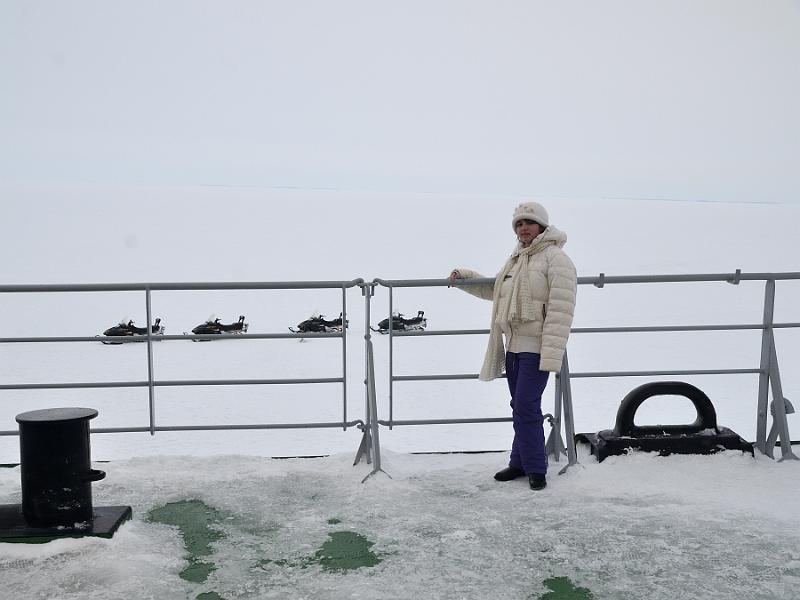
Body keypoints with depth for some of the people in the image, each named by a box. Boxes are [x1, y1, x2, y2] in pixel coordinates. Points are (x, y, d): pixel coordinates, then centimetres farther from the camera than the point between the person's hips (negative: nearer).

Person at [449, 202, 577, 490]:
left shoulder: (555, 257, -12)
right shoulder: (516, 258, 15)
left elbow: (560, 309, -19)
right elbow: (494, 290, 33)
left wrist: (551, 354, -24)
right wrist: (464, 278, 21)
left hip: (536, 348, -8)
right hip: (513, 345, 8)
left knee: (526, 407, -10)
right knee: (520, 406, 15)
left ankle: (535, 468, 2)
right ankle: (521, 462, 25)